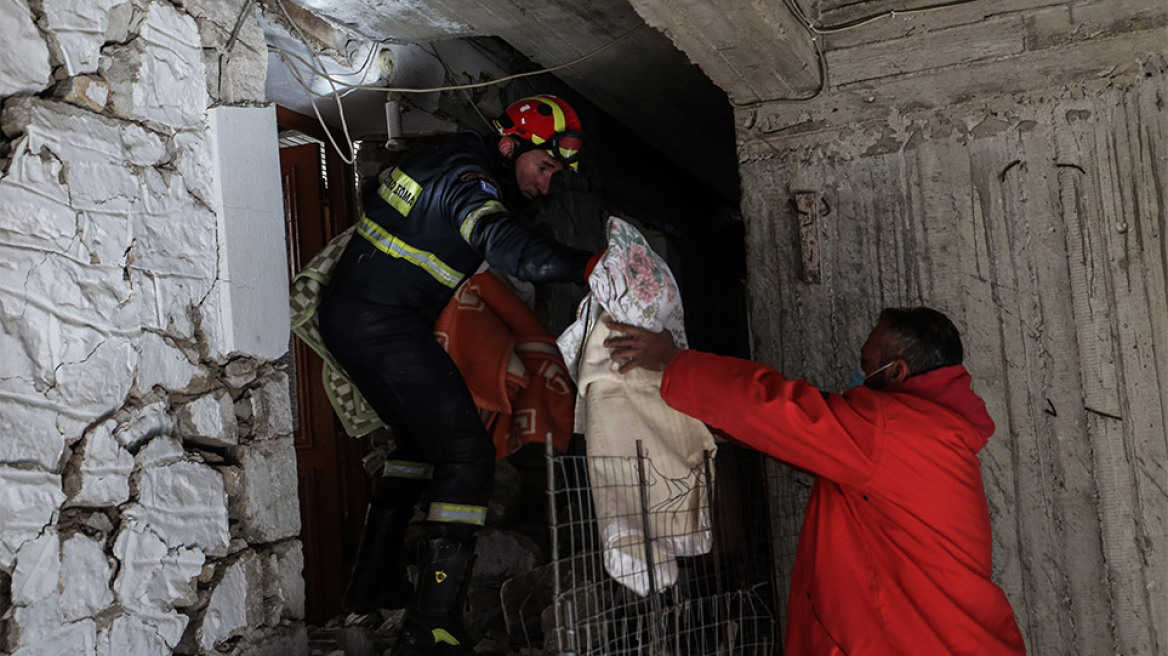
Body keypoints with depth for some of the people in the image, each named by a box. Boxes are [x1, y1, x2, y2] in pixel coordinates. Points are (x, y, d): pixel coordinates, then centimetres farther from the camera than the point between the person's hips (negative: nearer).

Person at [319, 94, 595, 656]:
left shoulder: (447, 158, 15)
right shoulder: (469, 177, -14)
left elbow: (375, 195, 30)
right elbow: (509, 249, -34)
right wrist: (587, 266, -36)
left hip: (344, 315, 11)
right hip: (385, 323, -11)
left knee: (419, 438, 23)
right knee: (466, 452, -11)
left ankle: (373, 584, 29)